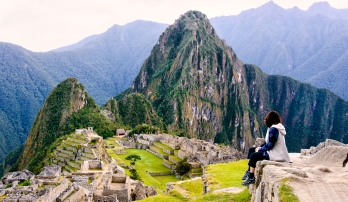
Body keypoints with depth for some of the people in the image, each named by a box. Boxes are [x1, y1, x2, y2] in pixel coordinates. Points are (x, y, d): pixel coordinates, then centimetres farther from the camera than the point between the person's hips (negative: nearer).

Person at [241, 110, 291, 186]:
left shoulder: (273, 129, -22)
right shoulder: (277, 127, 11)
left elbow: (270, 145, -23)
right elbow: (267, 141, 15)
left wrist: (260, 149, -10)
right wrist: (260, 147, 3)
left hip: (276, 155, -11)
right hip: (276, 151, 11)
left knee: (253, 155, -16)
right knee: (251, 150, 13)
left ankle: (251, 178, -7)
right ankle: (249, 172, 19)